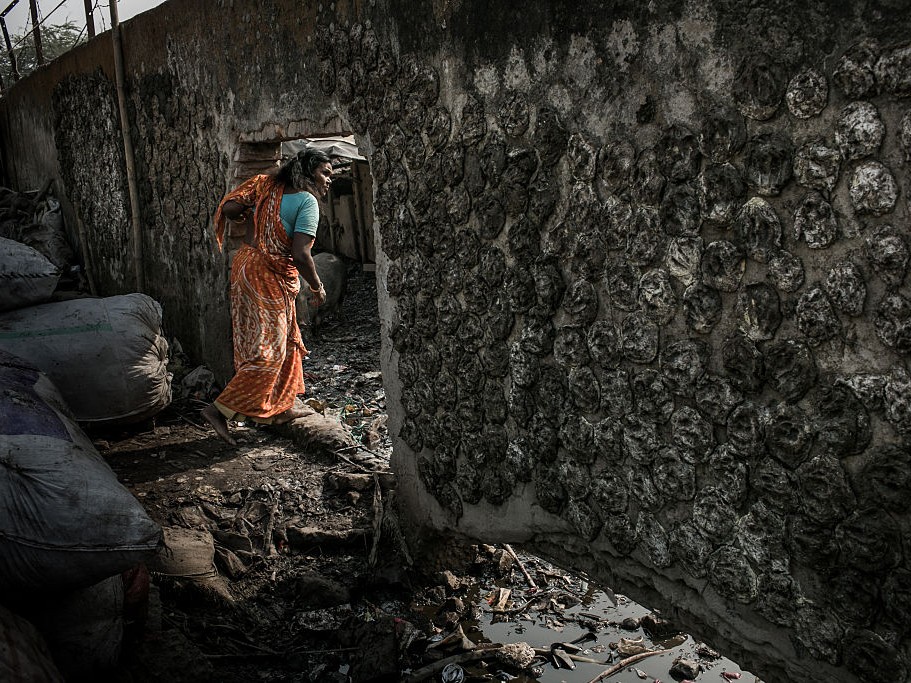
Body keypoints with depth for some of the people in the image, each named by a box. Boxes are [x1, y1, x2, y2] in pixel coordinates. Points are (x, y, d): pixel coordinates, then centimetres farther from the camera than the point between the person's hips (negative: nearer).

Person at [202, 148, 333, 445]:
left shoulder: (267, 186, 9)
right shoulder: (307, 201, -12)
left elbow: (229, 208, 0)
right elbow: (300, 254, -20)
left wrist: (249, 220, 20)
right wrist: (317, 287, -6)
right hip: (270, 277, -9)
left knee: (286, 339, 19)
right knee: (268, 350, -3)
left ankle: (280, 408, 29)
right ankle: (220, 408, -5)